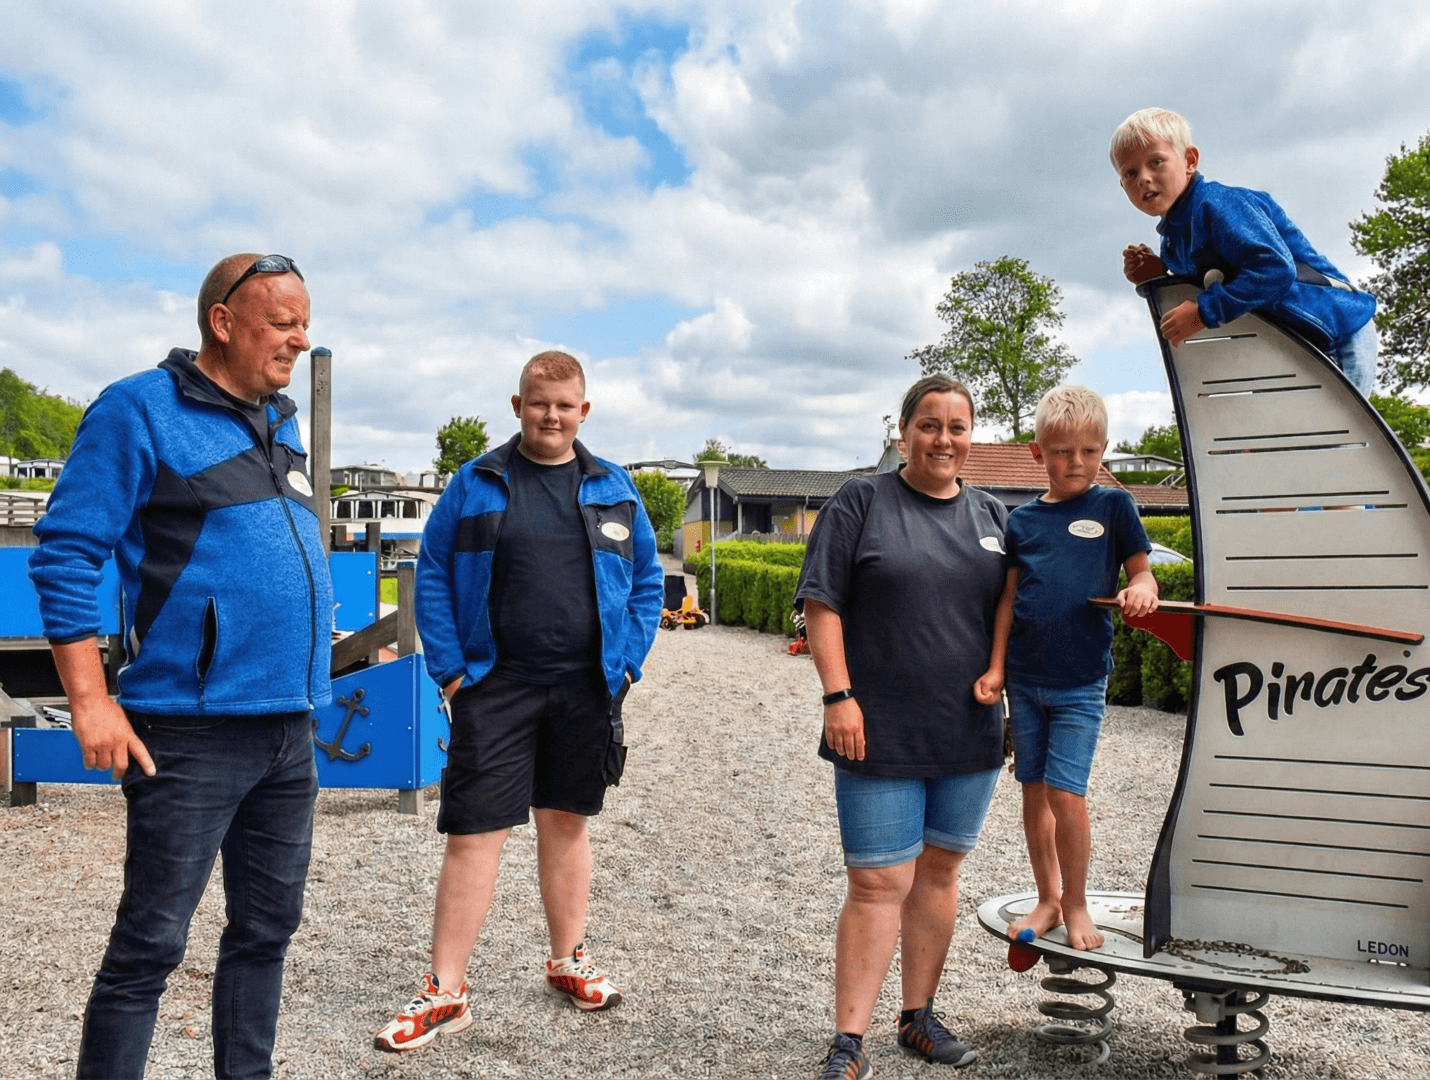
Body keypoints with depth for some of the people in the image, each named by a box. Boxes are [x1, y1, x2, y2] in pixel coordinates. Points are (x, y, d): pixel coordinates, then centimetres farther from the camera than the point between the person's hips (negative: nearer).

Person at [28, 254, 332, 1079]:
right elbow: (66, 555, -11)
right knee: (151, 945, 1)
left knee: (268, 927, 16)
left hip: (290, 731, 7)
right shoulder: (139, 412, -7)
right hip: (192, 733, -7)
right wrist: (91, 702, -15)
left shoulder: (282, 424, 15)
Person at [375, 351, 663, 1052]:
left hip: (587, 690, 2)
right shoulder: (476, 484, 2)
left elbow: (647, 579, 11)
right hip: (496, 687, -2)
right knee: (472, 834, -2)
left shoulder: (614, 489, 8)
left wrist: (627, 661, 2)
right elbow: (432, 575, 2)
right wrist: (450, 669, -6)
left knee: (567, 822, 15)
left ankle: (568, 962, 31)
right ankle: (445, 993, 9)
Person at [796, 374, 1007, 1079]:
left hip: (969, 734, 5)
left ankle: (919, 1018, 30)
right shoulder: (862, 502, -2)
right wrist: (838, 696, -14)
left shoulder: (991, 517, 12)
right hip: (880, 734, -5)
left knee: (938, 873, 15)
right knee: (877, 884, -3)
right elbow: (821, 604, -6)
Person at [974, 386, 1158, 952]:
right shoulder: (1022, 520, 4)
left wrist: (1141, 589, -20)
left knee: (1066, 793, -5)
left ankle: (1076, 904, 16)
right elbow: (1009, 597, 6)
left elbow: (1141, 571, 3)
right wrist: (994, 667, 0)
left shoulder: (1113, 506, -1)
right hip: (1025, 677, 3)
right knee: (1034, 790, 11)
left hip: (1081, 680, -3)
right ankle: (1047, 899, 27)